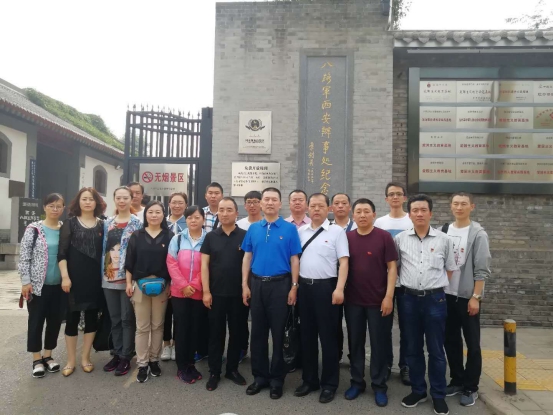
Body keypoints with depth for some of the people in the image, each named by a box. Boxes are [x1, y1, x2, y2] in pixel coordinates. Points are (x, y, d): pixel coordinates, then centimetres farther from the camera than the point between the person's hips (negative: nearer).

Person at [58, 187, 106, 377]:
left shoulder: (102, 225, 7)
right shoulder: (70, 223, 0)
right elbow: (62, 252, -5)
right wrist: (65, 276, -13)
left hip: (95, 278, 2)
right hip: (74, 277, -2)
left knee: (92, 316, 8)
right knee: (72, 317, 4)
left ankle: (85, 358, 23)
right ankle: (71, 360, 19)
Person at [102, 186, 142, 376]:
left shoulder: (137, 223, -4)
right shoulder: (108, 223, 11)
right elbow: (104, 248, 13)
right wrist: (103, 271, 7)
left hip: (128, 277, -5)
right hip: (109, 277, 5)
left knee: (127, 318, 3)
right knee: (114, 318, 13)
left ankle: (125, 357, 14)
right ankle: (117, 354, 26)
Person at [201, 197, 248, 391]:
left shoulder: (245, 236, -1)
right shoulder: (210, 237, 3)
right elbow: (204, 265, 1)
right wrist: (206, 291, -5)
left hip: (238, 293, 0)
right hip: (216, 293, 1)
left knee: (236, 332, 11)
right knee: (215, 333, 9)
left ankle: (233, 369, 27)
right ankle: (214, 372, 21)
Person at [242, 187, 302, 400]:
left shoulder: (289, 229, -3)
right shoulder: (253, 228, 6)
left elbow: (294, 260, -3)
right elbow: (247, 257, 7)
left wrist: (294, 287, -8)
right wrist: (245, 285, 1)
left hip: (280, 284, -3)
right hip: (257, 284, 3)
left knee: (278, 333, 6)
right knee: (258, 332, 11)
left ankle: (277, 378, 21)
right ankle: (260, 376, 26)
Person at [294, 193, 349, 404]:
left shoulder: (336, 231, -3)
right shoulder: (300, 232, 9)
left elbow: (343, 262, -7)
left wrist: (339, 289, -16)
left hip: (326, 286, -4)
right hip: (304, 286, 4)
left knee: (328, 336, 5)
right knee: (307, 335, 14)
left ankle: (329, 384, 21)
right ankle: (309, 380, 29)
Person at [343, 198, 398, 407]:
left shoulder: (384, 237, -6)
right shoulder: (347, 237, 3)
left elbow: (391, 267, -6)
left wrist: (389, 296, -11)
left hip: (378, 300, -3)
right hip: (353, 300, 3)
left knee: (378, 343, 9)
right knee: (355, 342, 13)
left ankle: (379, 386, 23)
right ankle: (357, 382, 28)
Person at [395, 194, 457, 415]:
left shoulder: (443, 239, 0)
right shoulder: (400, 239, 1)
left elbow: (450, 269, 10)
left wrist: (438, 287, 6)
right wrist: (407, 284, 10)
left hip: (435, 299, -1)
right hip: (409, 298, 1)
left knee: (436, 350, 8)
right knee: (413, 349, 12)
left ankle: (438, 395, 23)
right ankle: (417, 390, 28)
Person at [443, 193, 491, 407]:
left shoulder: (478, 234, -6)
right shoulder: (444, 231, 6)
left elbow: (482, 269, -9)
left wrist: (475, 297, -13)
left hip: (467, 296, -4)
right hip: (446, 295, 4)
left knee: (472, 343, 5)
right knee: (451, 341, 12)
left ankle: (470, 387, 17)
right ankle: (457, 380, 27)